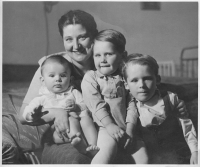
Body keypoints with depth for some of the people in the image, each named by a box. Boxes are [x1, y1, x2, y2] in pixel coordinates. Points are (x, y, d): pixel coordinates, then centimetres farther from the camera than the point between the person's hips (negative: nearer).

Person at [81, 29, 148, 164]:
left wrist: (130, 126, -8)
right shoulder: (90, 78, 0)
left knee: (143, 157, -2)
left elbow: (132, 103, 4)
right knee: (107, 152, -30)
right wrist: (109, 125, -19)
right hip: (107, 128, -4)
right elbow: (96, 104, -9)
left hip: (127, 128, 5)